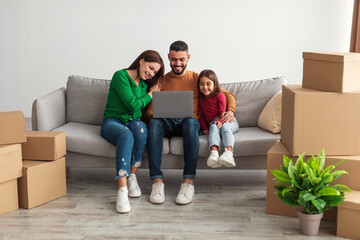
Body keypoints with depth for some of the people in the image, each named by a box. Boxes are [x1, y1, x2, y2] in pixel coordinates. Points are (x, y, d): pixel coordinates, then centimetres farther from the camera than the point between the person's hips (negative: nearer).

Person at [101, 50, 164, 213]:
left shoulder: (146, 83, 15)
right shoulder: (120, 76, -7)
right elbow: (133, 104, -13)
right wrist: (150, 94, 0)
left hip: (133, 121, 5)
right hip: (112, 121, -5)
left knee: (140, 127, -34)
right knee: (126, 134, -40)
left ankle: (132, 177, -29)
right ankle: (122, 190, -50)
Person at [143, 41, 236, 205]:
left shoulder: (196, 79, 16)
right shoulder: (161, 81, 18)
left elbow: (227, 94, 14)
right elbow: (149, 111, 12)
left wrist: (230, 111, -7)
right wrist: (154, 115, -13)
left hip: (188, 122, -1)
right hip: (167, 123, 1)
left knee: (191, 122, -39)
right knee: (154, 123, -36)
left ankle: (189, 182, -43)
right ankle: (157, 182, -41)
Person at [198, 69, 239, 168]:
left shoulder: (219, 95, 3)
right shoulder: (201, 99, 16)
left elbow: (223, 112, -6)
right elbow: (201, 116, 15)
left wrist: (220, 121, -28)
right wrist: (205, 129, -2)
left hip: (227, 120, -1)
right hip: (212, 123, 2)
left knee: (225, 127, -35)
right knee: (214, 127, -34)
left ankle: (228, 153, -62)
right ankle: (214, 153, -62)